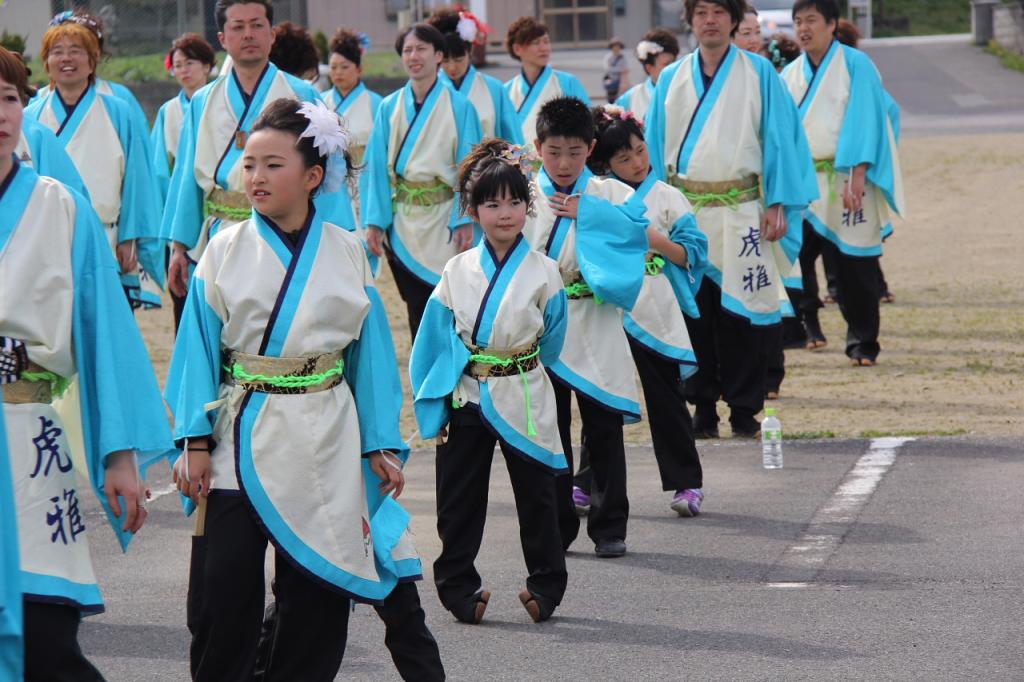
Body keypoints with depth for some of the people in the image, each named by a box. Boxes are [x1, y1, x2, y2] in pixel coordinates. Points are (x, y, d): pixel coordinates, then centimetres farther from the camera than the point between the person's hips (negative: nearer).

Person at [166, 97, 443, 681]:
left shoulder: (346, 254, 3)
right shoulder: (226, 250, 2)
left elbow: (371, 351, 6)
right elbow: (199, 348, 1)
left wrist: (382, 445, 3)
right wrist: (196, 441, -6)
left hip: (323, 446, 0)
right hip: (241, 440, 0)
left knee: (316, 599, 5)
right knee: (224, 595, -3)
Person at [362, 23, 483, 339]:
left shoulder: (459, 107, -3)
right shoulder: (389, 108, 6)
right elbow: (376, 167, 4)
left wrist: (465, 221, -14)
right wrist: (374, 221, -5)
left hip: (444, 222, -3)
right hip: (403, 224, 3)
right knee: (417, 309, 6)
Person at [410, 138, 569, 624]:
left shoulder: (543, 272, -4)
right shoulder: (458, 271, 1)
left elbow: (551, 342, 7)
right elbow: (434, 341, 5)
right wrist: (431, 401, 1)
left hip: (523, 402, -2)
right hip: (464, 399, 2)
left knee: (536, 499, 7)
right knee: (458, 502, 5)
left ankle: (546, 586, 18)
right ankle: (458, 588, 16)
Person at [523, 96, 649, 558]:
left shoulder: (609, 195, 2)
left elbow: (639, 225, -14)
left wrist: (585, 212, -15)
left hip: (595, 329, -1)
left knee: (603, 427, 3)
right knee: (548, 430, 6)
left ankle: (609, 526, 12)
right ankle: (556, 527, 15)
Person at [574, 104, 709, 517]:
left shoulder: (667, 198, 2)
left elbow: (692, 254, 0)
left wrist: (656, 241, -14)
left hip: (655, 314, -1)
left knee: (666, 399, 5)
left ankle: (686, 483, 13)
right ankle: (586, 486, 13)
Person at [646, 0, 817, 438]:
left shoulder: (759, 74, 3)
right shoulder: (671, 79, 11)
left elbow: (780, 139, 1)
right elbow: (656, 146, 13)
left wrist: (777, 204, -6)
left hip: (739, 215, -2)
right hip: (684, 212, 2)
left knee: (740, 311, -2)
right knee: (692, 312, 2)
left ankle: (744, 410, 5)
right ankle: (703, 407, 10)